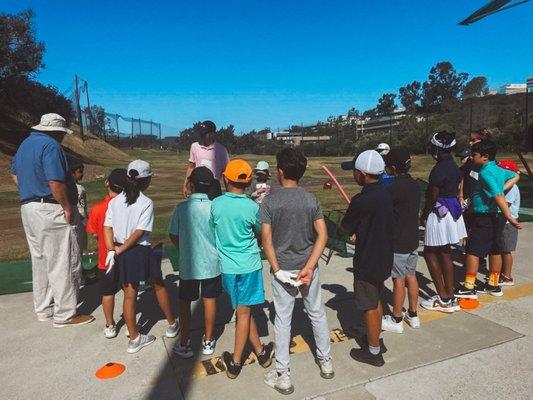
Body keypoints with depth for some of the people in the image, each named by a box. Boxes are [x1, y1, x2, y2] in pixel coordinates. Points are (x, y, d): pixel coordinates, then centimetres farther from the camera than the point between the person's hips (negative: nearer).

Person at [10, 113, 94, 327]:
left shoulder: (25, 144, 16)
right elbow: (56, 182, -23)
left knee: (40, 261, 17)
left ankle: (43, 309, 27)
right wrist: (68, 208, -15)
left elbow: (15, 175, 24)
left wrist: (30, 194, 19)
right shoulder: (51, 145, -15)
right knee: (63, 263, -2)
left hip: (28, 208, 10)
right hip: (51, 210, -10)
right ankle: (65, 314, 6)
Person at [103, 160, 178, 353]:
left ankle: (134, 338, 24)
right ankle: (172, 324, 35)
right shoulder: (146, 203, -13)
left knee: (129, 295, 12)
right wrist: (120, 249, -9)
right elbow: (139, 232, -18)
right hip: (143, 251, -4)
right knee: (159, 286, 18)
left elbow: (107, 227, -6)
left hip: (123, 255, 4)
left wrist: (112, 250, -11)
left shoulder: (114, 201, 2)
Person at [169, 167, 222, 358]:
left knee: (185, 302, 15)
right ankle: (208, 342, 28)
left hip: (188, 264, -1)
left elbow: (173, 236, -2)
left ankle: (184, 344, 23)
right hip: (212, 263, 1)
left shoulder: (182, 208, -12)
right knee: (209, 301, 14)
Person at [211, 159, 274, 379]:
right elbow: (260, 232, 3)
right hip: (249, 265, -2)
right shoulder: (252, 207, -12)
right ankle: (235, 363, 22)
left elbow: (214, 230, 6)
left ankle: (260, 351, 29)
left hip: (227, 266, 2)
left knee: (243, 310, 16)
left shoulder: (215, 204, -6)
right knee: (244, 312, 9)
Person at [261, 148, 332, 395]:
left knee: (283, 320, 9)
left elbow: (266, 240, -15)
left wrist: (277, 270, -10)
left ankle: (283, 375, 20)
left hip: (282, 268, -2)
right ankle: (326, 362, 36)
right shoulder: (311, 200, -4)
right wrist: (309, 267, -12)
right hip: (307, 266, 3)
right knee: (317, 314, 19)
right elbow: (322, 236, -10)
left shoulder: (270, 201, -12)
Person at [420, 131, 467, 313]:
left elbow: (432, 197, -17)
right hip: (452, 212, 9)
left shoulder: (439, 169, -20)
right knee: (445, 253, 14)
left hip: (440, 214, -9)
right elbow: (456, 190, 13)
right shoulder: (454, 166, 8)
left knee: (430, 252, 2)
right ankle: (450, 297, 22)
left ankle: (443, 299, 6)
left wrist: (424, 216, -4)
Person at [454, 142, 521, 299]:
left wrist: (509, 217, -31)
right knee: (494, 250, 16)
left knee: (472, 250, -3)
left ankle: (469, 287, 2)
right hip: (497, 216, 10)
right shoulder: (498, 169, 9)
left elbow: (498, 196, -27)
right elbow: (515, 176, 28)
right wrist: (503, 188, 12)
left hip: (485, 217, -9)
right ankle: (493, 285, 28)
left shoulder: (486, 172, -20)